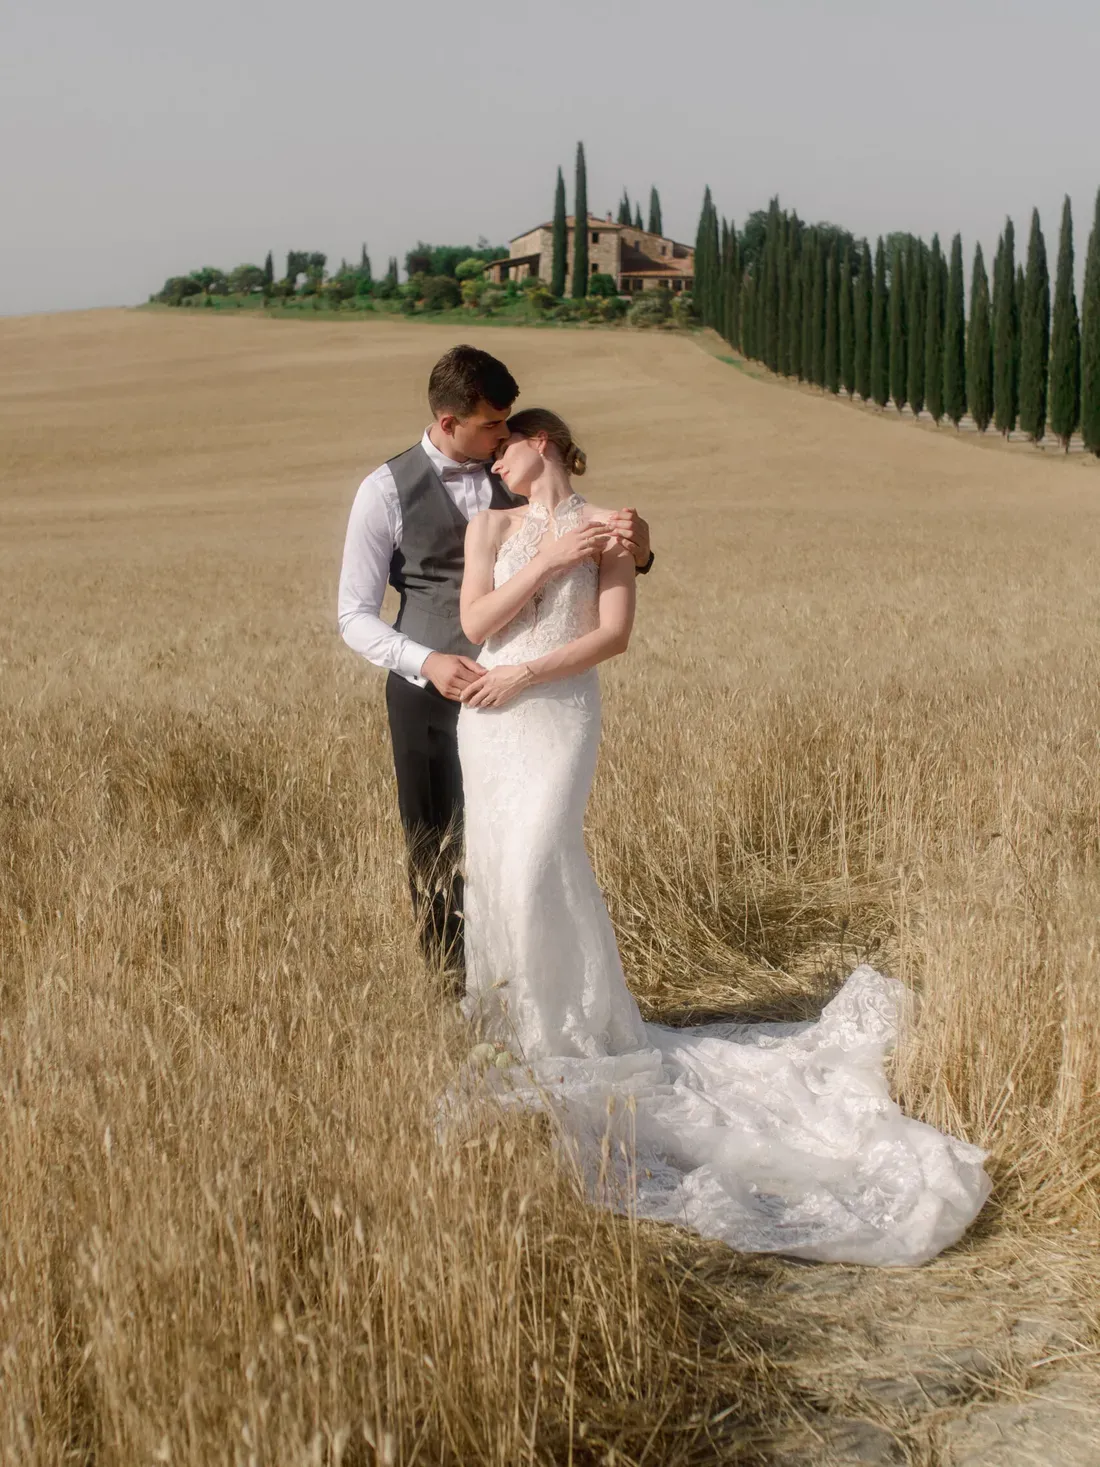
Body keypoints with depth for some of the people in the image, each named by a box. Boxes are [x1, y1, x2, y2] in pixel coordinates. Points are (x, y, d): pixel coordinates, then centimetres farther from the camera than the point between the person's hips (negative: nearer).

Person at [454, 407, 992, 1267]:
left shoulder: (605, 528, 0)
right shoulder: (491, 525, 11)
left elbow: (614, 634, -8)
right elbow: (476, 623, 0)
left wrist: (526, 672, -12)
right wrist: (548, 560, -7)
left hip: (561, 714, -5)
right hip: (490, 718, 5)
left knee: (534, 867, -19)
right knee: (494, 868, 5)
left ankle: (566, 1045, -10)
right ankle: (510, 1028, 17)